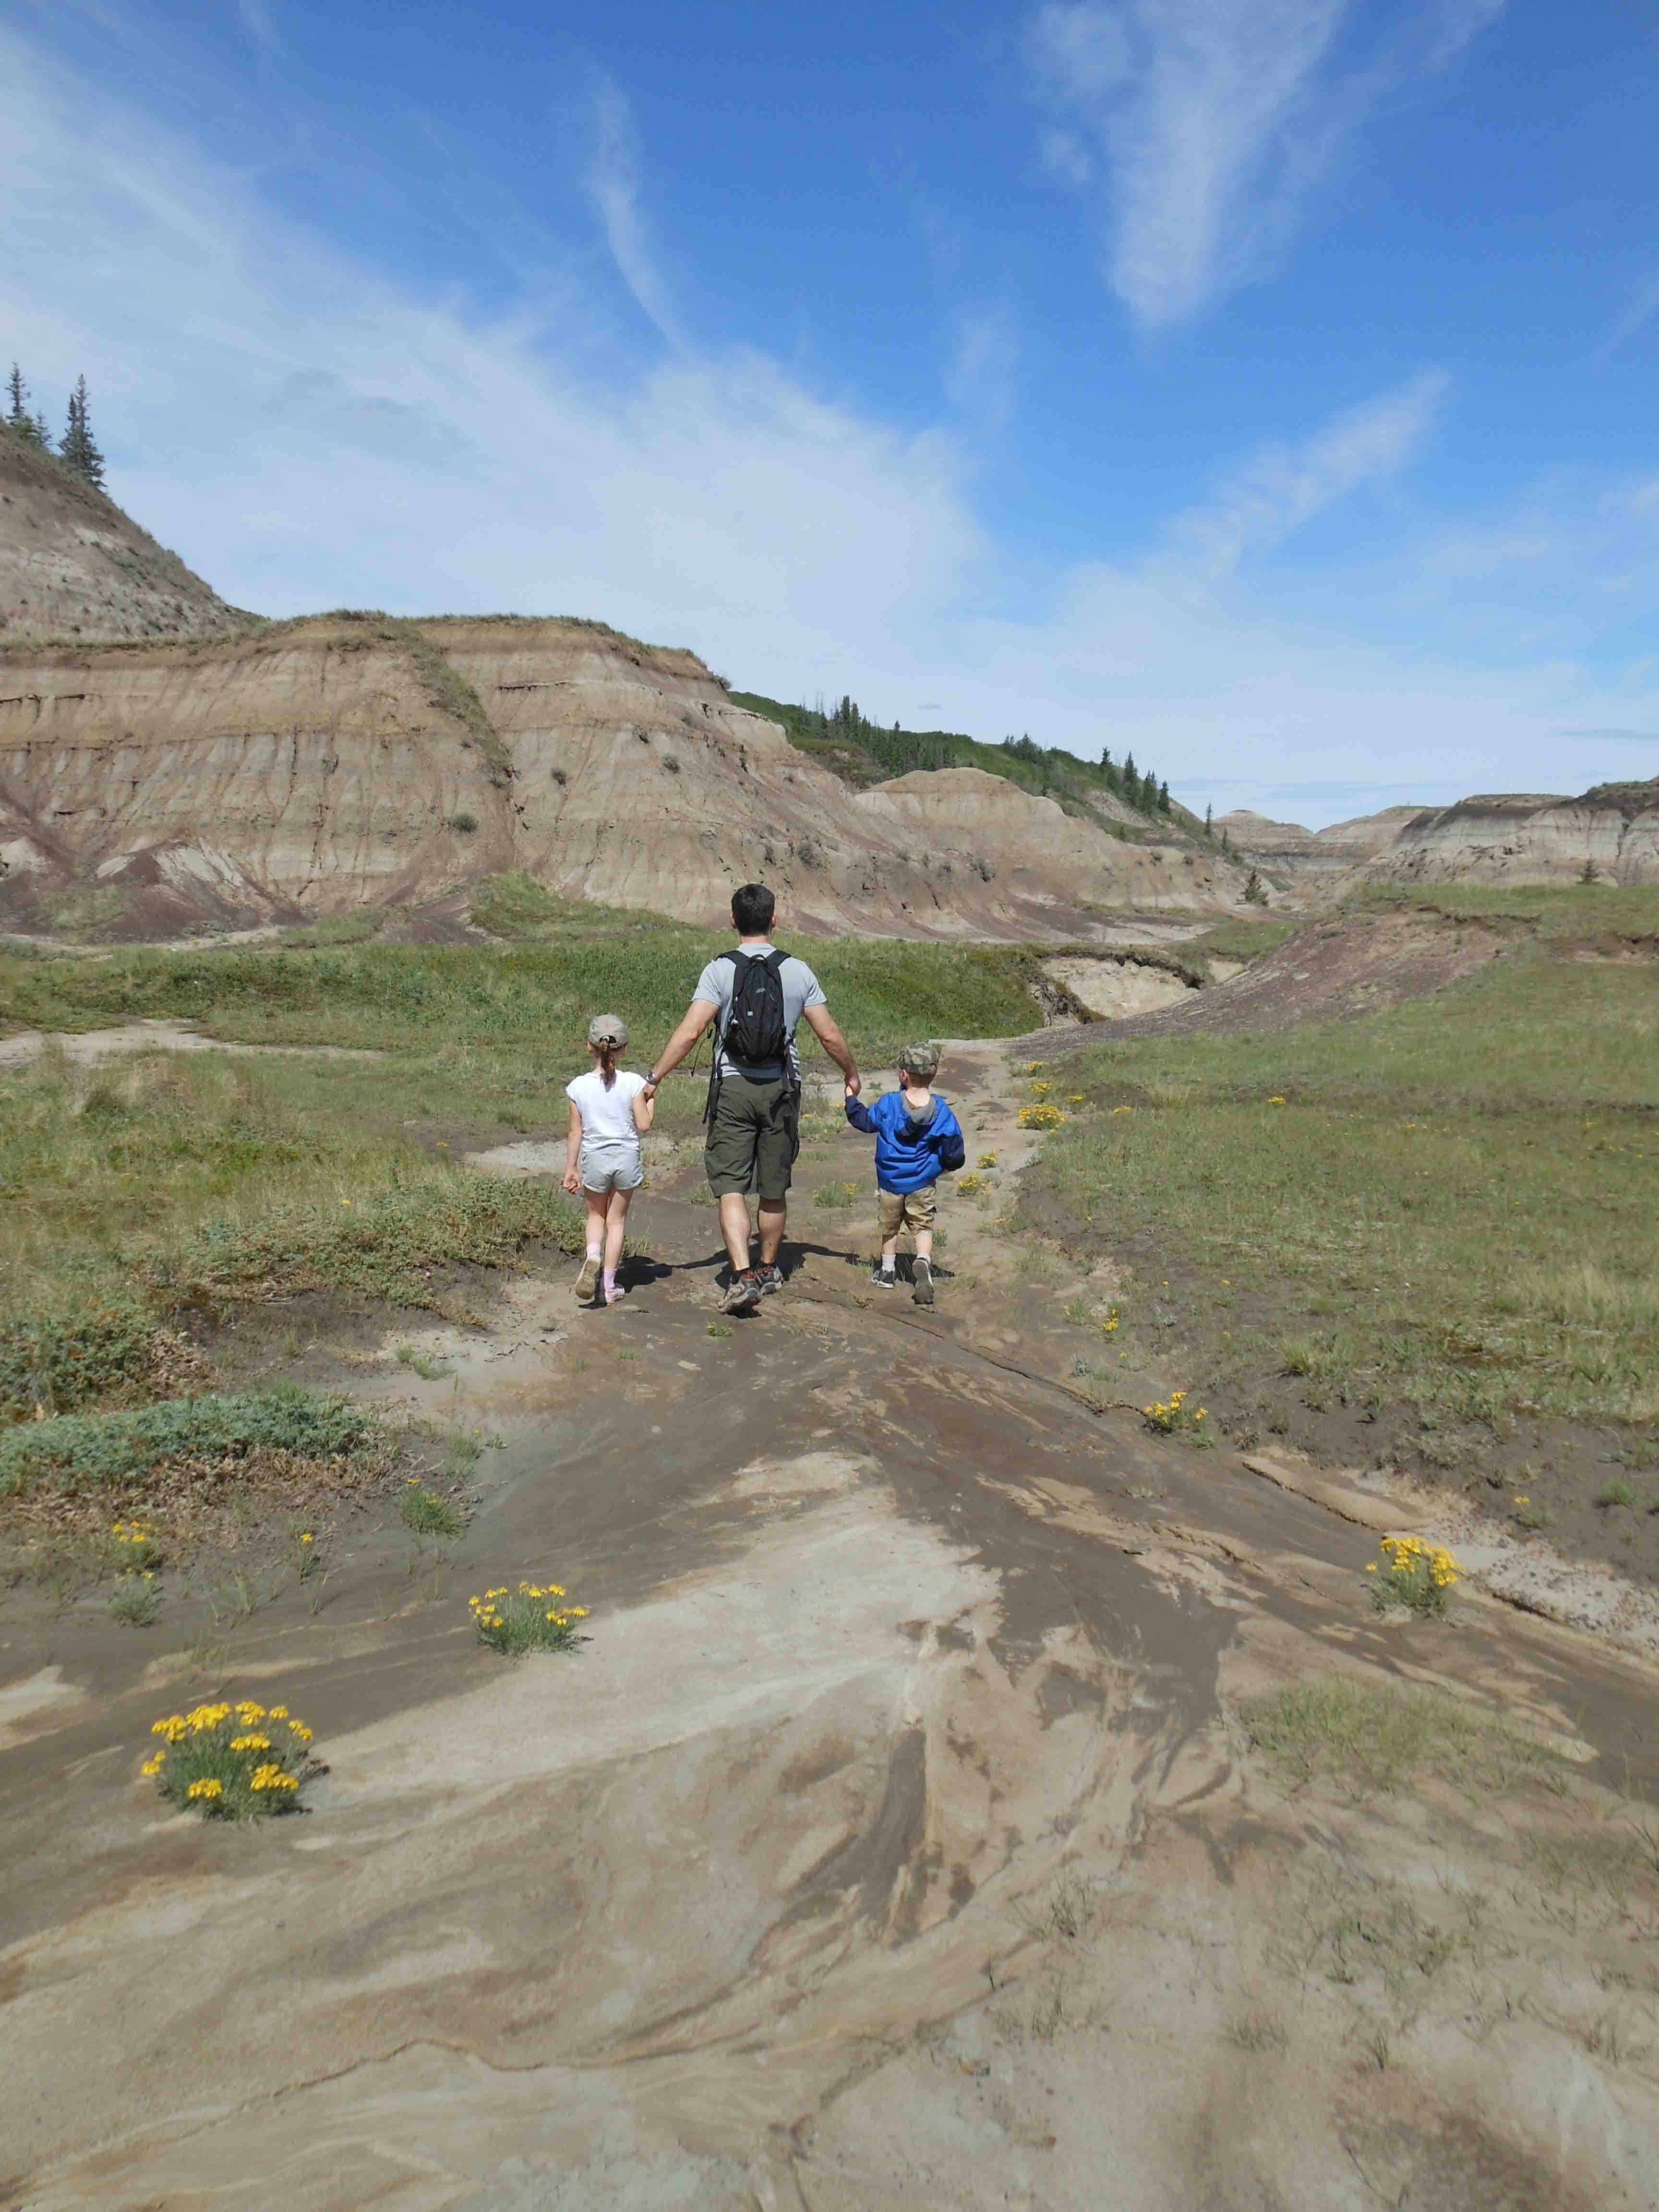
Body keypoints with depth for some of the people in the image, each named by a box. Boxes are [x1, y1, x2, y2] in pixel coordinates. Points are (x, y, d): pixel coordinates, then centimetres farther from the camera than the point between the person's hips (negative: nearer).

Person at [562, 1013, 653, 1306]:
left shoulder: (579, 1086, -6)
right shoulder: (633, 1083, -10)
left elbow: (576, 1132, -2)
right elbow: (644, 1125, -8)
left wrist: (571, 1169, 7)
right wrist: (651, 1099, 8)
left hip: (593, 1158, 1)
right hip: (627, 1158, 0)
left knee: (596, 1216, 21)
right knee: (617, 1219, 13)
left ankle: (593, 1257, -8)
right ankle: (609, 1285, 14)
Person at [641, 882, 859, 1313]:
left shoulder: (719, 970, -6)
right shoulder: (798, 971, 1)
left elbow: (690, 1032, -14)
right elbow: (830, 1036, 3)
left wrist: (653, 1078, -8)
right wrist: (851, 1074, 20)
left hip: (732, 1088, -2)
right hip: (781, 1088, 3)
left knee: (730, 1189, -1)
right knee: (774, 1189, 15)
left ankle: (744, 1277, -15)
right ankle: (769, 1269, 32)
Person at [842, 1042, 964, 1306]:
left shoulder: (888, 1104, -13)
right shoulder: (941, 1111, -10)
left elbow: (865, 1121, 5)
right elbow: (955, 1152, -6)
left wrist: (851, 1099, 19)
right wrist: (947, 1166, 15)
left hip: (890, 1182, 0)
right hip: (923, 1185, 0)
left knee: (890, 1227, 19)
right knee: (923, 1227, 9)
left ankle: (887, 1271, 33)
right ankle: (923, 1262, -19)